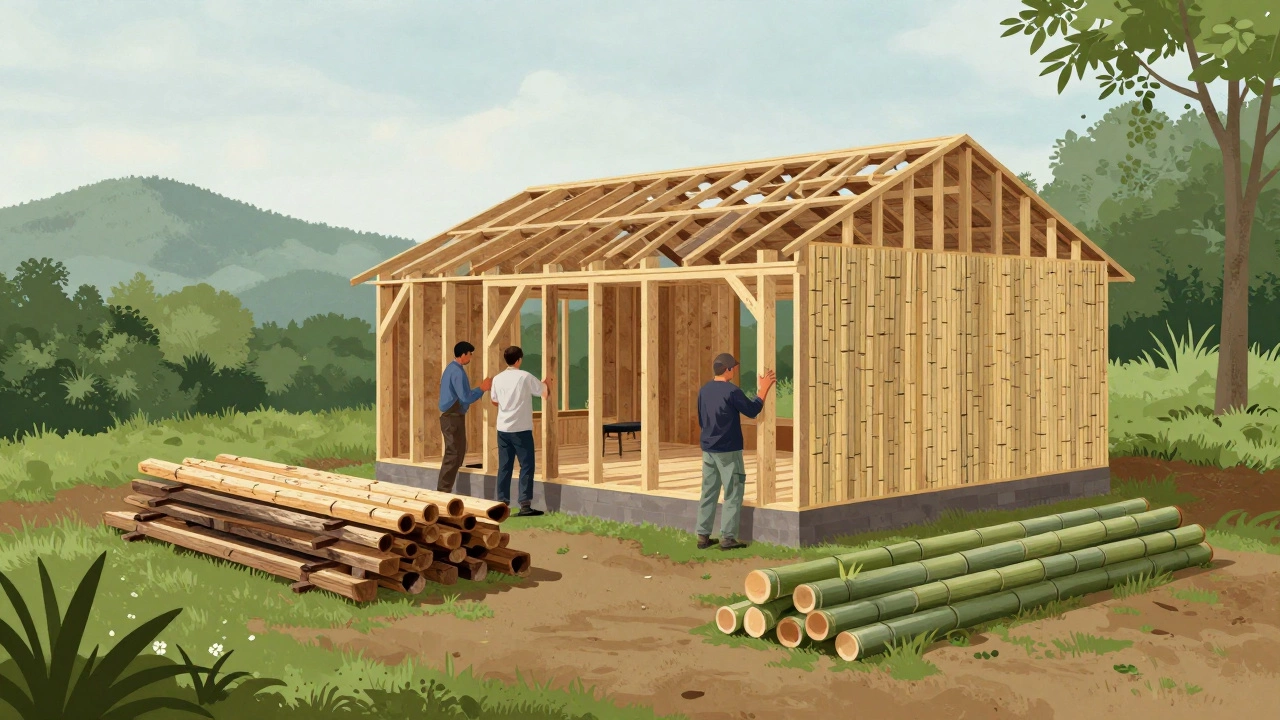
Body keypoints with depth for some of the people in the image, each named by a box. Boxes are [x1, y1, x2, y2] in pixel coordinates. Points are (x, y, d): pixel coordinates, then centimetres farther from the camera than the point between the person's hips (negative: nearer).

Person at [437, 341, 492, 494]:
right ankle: (443, 491, -4)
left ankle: (444, 489, 23)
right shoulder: (458, 372, -18)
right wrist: (482, 389, -10)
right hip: (453, 417, -11)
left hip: (451, 416, 11)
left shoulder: (452, 368, 15)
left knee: (458, 452, 17)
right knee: (453, 454, -7)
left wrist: (480, 388, 14)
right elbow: (465, 398, -21)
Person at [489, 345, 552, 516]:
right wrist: (547, 383, 19)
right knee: (526, 466, 0)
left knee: (504, 467, 9)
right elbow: (545, 394, -2)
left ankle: (502, 503, 10)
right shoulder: (525, 377, -8)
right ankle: (525, 505, -5)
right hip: (521, 428, -5)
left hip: (503, 428, 5)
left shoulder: (497, 379, 5)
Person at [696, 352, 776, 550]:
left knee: (708, 493, 10)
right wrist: (764, 389, -1)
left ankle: (703, 536, 11)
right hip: (728, 450, -7)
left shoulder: (704, 390, 7)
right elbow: (752, 411, -7)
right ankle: (727, 537, 0)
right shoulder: (732, 391, -15)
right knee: (733, 493, 1)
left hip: (708, 450, 7)